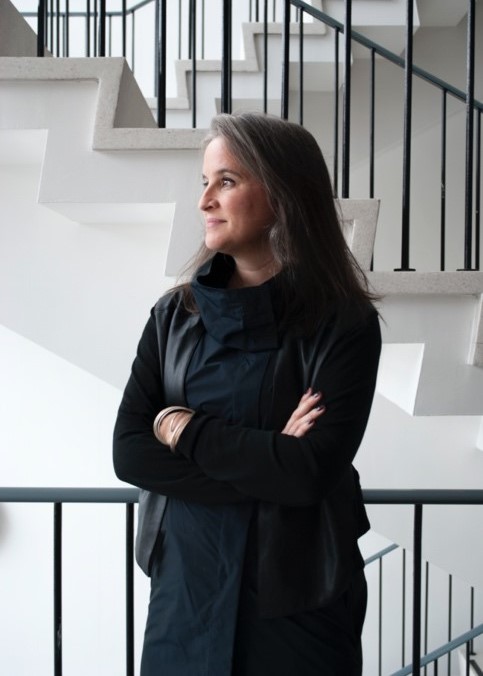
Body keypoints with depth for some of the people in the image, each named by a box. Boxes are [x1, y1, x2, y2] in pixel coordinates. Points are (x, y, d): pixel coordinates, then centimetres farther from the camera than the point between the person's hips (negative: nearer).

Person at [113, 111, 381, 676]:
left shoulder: (344, 322, -11)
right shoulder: (175, 314, 1)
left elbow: (312, 473, -20)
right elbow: (129, 453, -7)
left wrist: (184, 428, -14)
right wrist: (261, 462, -16)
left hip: (297, 601, -3)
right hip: (184, 586, 3)